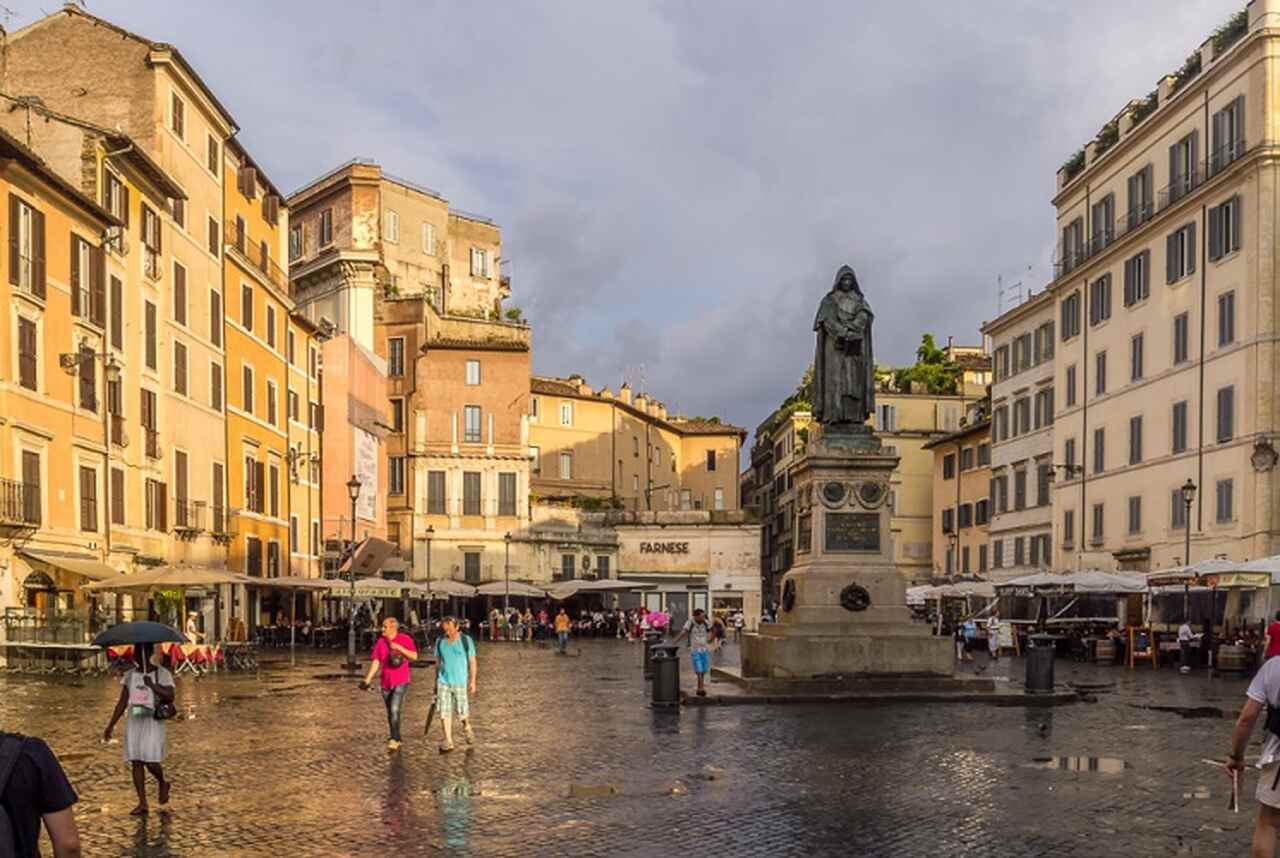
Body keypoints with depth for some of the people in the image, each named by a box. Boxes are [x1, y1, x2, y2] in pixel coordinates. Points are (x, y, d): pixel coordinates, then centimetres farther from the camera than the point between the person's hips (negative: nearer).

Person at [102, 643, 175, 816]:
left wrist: (153, 685, -25)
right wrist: (111, 725, 9)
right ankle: (142, 803, 8)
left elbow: (170, 697, -14)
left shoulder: (162, 674, -5)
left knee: (151, 762, -10)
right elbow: (122, 703, 12)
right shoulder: (129, 675, 9)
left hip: (153, 722, -4)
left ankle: (163, 783, 23)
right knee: (136, 762, 2)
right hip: (134, 722, 4)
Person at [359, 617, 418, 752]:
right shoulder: (380, 642, 3)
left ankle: (394, 739, -17)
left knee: (394, 709, -20)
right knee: (390, 713, 11)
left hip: (401, 681, -5)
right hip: (386, 682, 5)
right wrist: (367, 680, -8)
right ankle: (396, 740, 23)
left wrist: (399, 647, -22)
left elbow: (414, 656, -11)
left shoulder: (405, 639, -6)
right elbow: (375, 662, 2)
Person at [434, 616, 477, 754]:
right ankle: (448, 741, 0)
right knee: (444, 711, -5)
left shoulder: (466, 641, -3)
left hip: (460, 681, -2)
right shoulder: (440, 642, 6)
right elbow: (438, 662, 15)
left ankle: (467, 728, 34)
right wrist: (436, 681, 16)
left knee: (462, 711, 3)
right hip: (443, 681, 2)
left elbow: (472, 662, 1)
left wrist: (472, 681, -4)